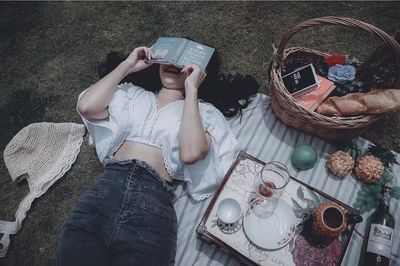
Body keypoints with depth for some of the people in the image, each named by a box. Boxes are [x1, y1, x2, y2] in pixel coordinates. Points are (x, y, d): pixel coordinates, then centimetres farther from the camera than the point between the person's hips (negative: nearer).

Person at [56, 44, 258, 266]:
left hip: (153, 198, -1)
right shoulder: (132, 93, 22)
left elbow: (190, 153, -8)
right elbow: (87, 107, 4)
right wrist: (127, 65, 12)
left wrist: (191, 89, 0)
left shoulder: (203, 110, 13)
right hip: (106, 187, 2)